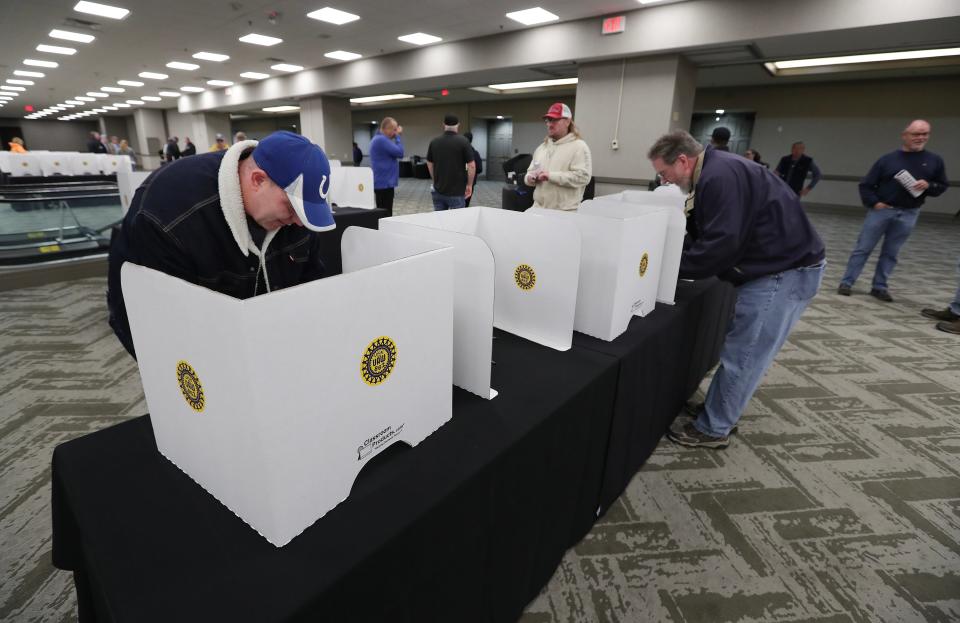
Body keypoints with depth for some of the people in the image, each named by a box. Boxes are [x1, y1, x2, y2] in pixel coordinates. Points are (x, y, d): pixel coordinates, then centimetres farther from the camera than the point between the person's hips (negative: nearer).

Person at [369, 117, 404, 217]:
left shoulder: (379, 139, 18)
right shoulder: (382, 139, -16)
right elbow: (399, 153, -15)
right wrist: (397, 136, -8)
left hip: (382, 182, 11)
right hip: (384, 183, -11)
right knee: (386, 215, -8)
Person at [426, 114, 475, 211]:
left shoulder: (434, 142, 4)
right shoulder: (463, 142, -9)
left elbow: (429, 164, 13)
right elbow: (471, 166, -11)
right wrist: (469, 185, 1)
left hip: (438, 190, 4)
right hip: (456, 192, -4)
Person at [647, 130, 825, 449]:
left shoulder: (720, 176, -22)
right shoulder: (714, 171, 12)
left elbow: (720, 244, -26)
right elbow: (709, 236, 14)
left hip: (786, 270, -10)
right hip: (776, 265, 10)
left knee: (741, 356, -3)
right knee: (740, 351, 15)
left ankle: (713, 429, 9)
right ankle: (720, 412, 27)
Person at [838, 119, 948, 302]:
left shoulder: (935, 161, 6)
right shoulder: (887, 159, -1)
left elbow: (942, 186, 11)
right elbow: (866, 185, 2)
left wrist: (928, 186, -10)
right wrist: (873, 203, -10)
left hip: (908, 215, 2)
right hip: (881, 210, -2)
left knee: (891, 253, 7)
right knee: (863, 248, -2)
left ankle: (879, 287, 13)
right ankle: (846, 282, 3)